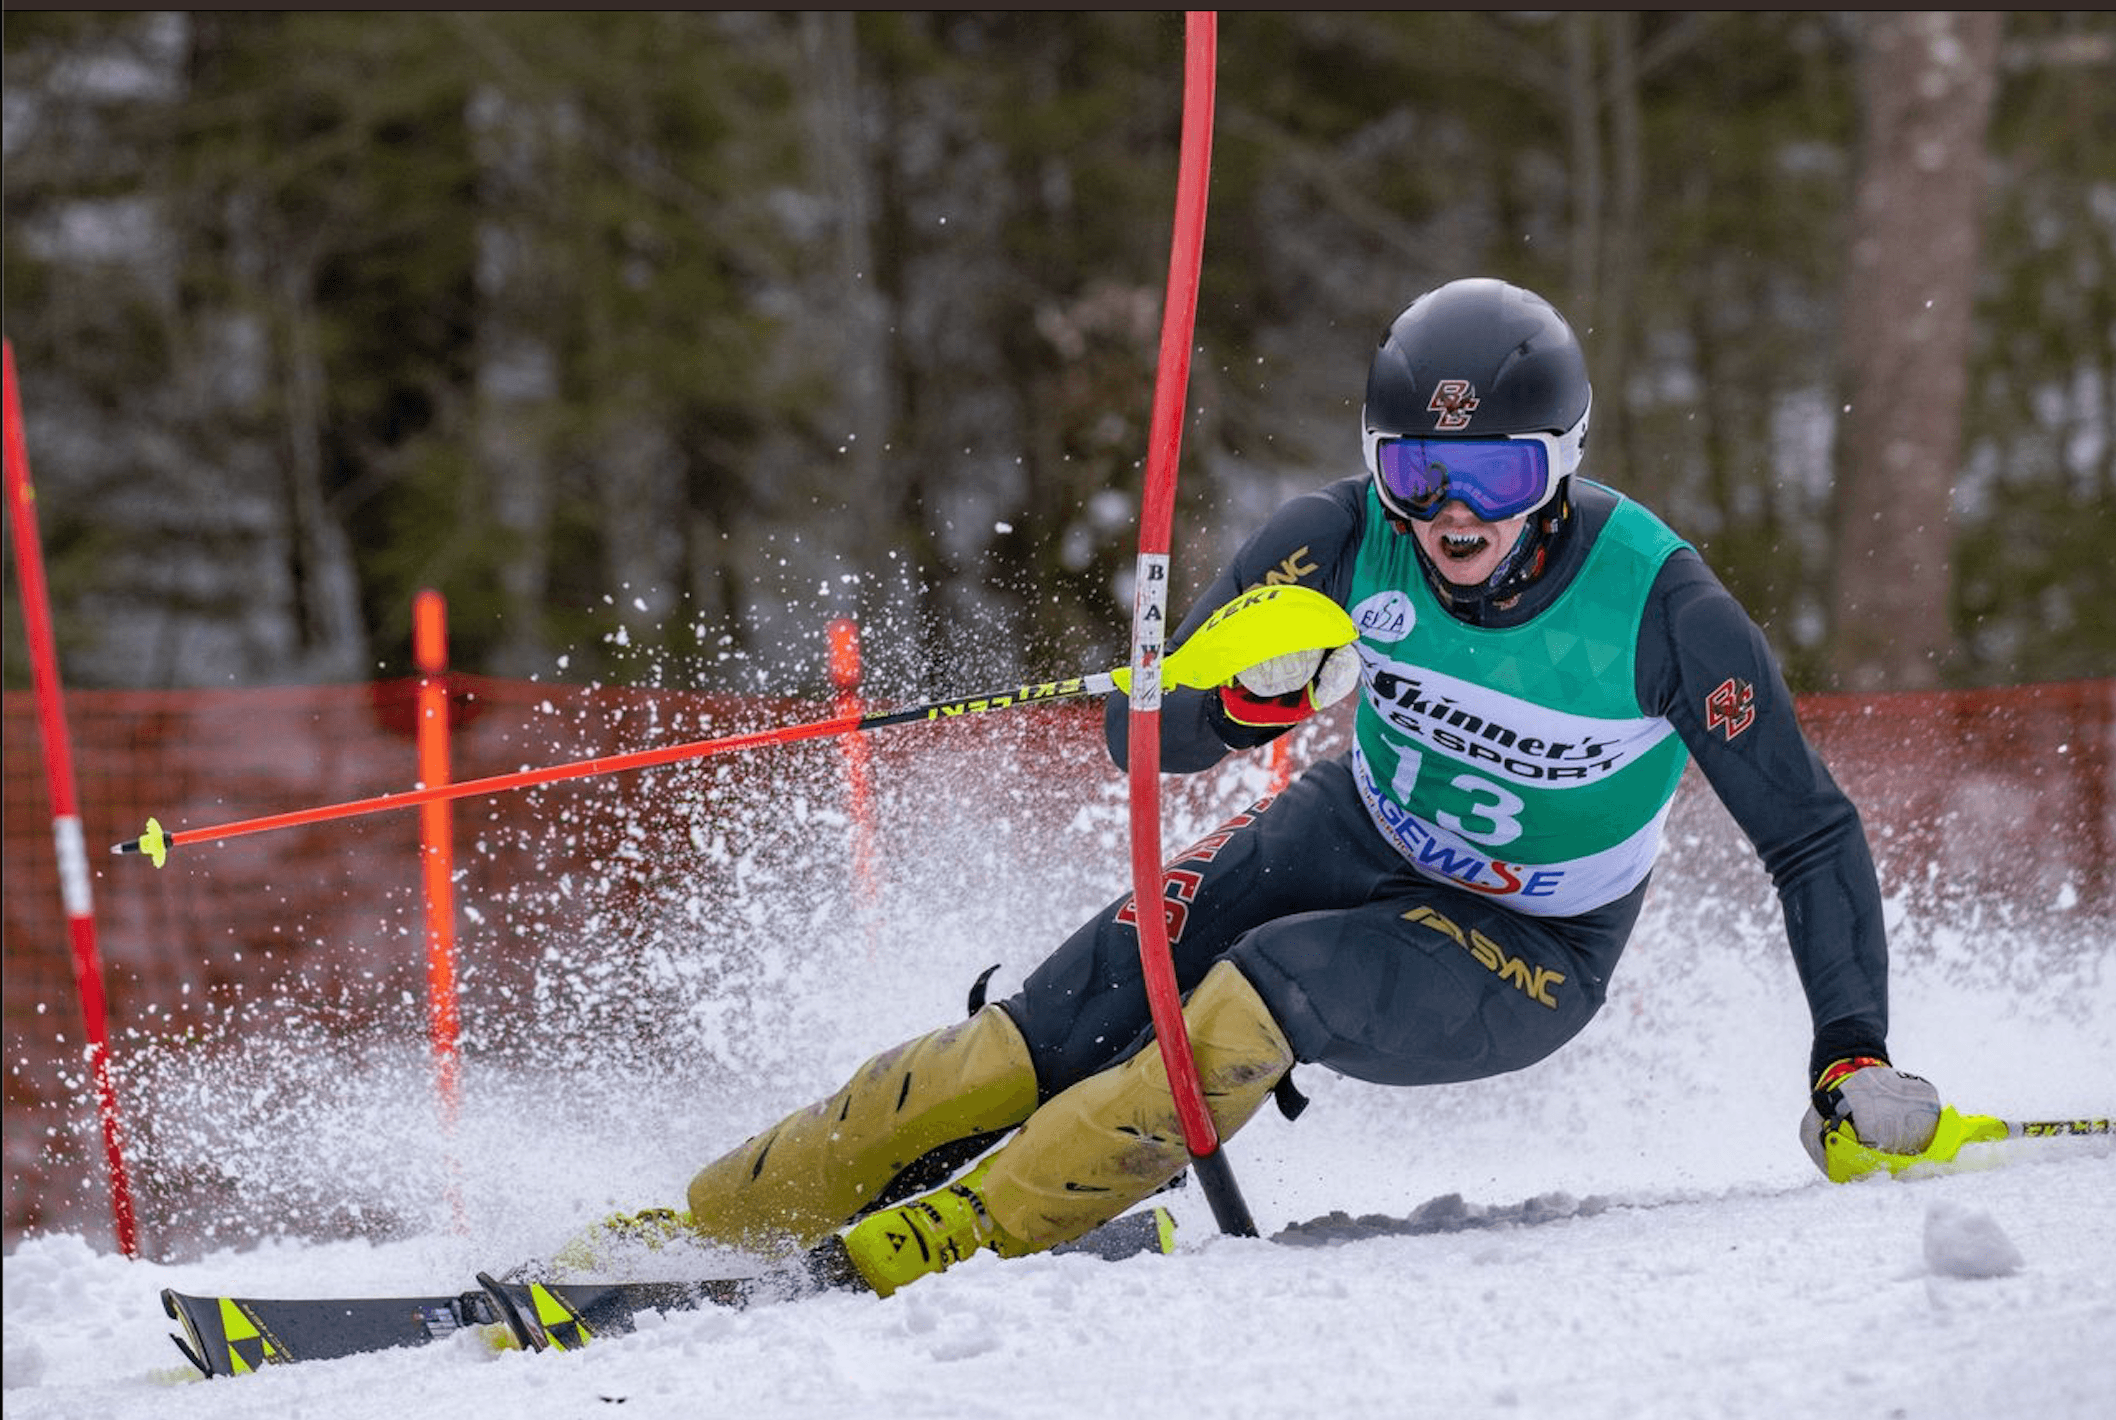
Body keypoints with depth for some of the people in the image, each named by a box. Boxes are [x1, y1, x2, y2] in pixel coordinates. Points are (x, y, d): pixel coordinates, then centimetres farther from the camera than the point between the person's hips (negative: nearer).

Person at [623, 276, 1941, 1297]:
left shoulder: (1662, 609, -28)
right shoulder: (1346, 542, -20)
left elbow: (1816, 838, -18)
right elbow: (1145, 735, -17)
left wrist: (1855, 1056, -29)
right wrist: (1245, 695, -40)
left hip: (1526, 956, -3)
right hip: (1358, 840, 3)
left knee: (1265, 988, -33)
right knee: (1065, 1019, -17)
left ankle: (942, 1245, -27)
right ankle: (710, 1223, -9)